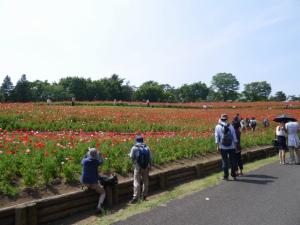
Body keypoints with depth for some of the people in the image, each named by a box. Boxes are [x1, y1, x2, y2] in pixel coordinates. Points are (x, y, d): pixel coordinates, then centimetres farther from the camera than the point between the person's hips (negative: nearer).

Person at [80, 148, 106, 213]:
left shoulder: (85, 160, -4)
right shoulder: (96, 161, -15)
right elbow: (101, 162, 7)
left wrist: (87, 153, 20)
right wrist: (99, 154, 13)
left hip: (84, 182, 5)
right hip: (93, 183, -5)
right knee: (103, 192, 14)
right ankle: (99, 206, -8)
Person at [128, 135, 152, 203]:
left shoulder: (134, 148, -8)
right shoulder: (147, 147, 0)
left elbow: (131, 156, -3)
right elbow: (150, 158, 3)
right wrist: (149, 166, 12)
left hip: (138, 167, -3)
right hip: (146, 167, 3)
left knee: (136, 182, 0)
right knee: (145, 181, 16)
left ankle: (135, 197, -3)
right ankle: (144, 195, 24)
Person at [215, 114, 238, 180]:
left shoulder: (218, 126, -3)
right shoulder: (230, 126, 1)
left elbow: (217, 137, -6)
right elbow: (234, 136, 3)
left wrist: (217, 146, -2)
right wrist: (235, 145, 10)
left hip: (223, 147, -1)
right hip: (231, 147, 1)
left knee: (225, 161, 5)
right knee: (232, 161, 12)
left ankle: (226, 176, 9)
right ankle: (233, 175, 19)